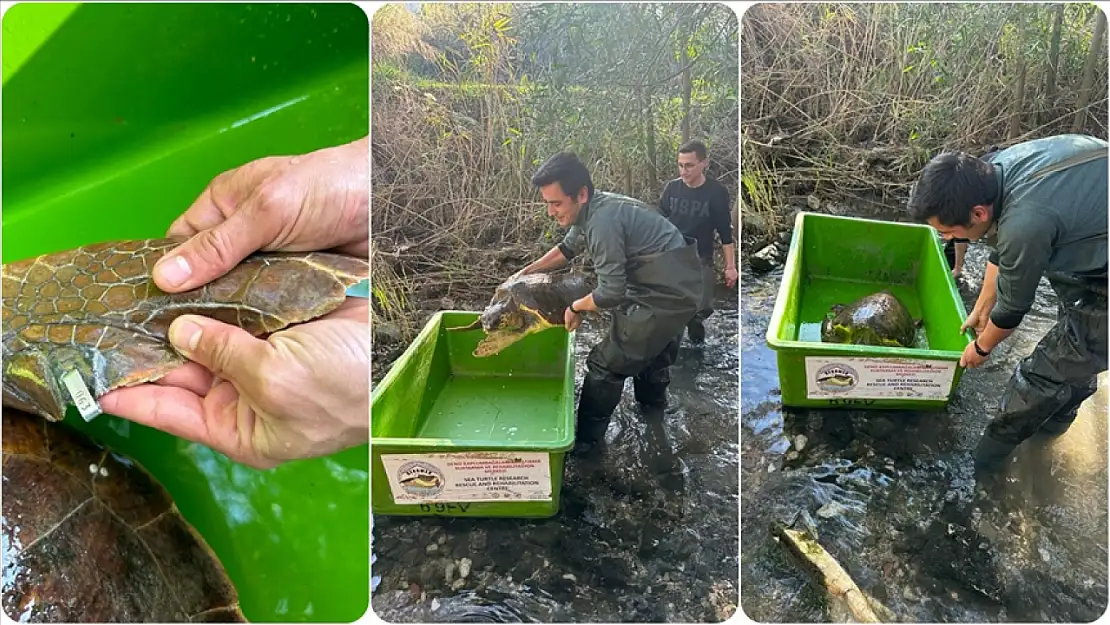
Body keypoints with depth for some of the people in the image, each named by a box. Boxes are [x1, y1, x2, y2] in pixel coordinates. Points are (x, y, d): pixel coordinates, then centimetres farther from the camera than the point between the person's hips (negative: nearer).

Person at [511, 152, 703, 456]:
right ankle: (652, 399, 59)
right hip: (679, 283, 10)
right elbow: (567, 249, 21)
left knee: (606, 364, -2)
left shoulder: (603, 221, -28)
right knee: (652, 344, 33)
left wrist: (575, 307, -8)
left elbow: (611, 294, -26)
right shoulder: (592, 209, 2)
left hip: (667, 296, -10)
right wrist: (526, 272, 16)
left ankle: (587, 440, 12)